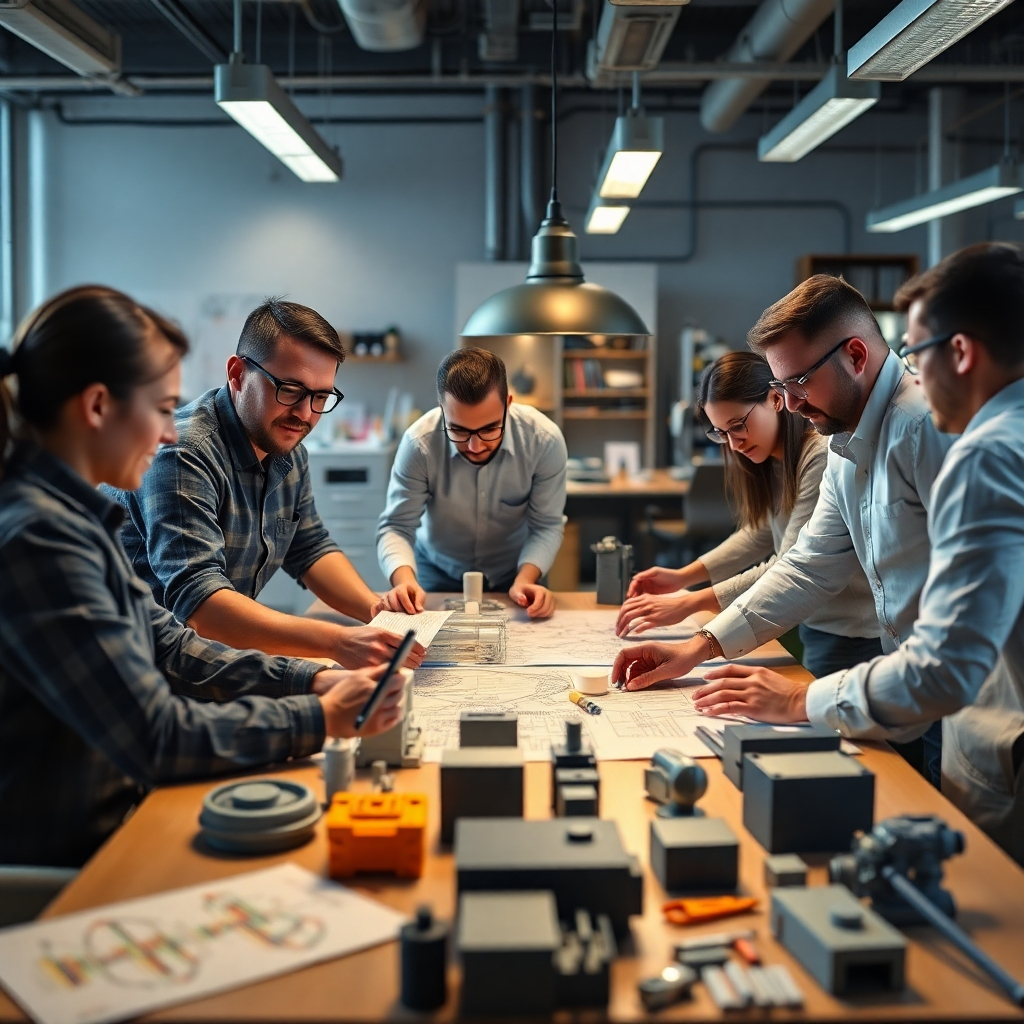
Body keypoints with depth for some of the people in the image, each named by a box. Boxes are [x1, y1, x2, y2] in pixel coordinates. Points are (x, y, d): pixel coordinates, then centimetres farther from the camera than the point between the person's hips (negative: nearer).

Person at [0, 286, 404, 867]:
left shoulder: (72, 515, 6)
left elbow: (166, 644, 9)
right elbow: (155, 738, -25)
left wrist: (313, 680, -1)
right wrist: (321, 719, -15)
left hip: (118, 812, 8)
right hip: (65, 863, -8)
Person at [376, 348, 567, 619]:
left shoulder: (544, 441, -21)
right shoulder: (419, 443, -24)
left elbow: (546, 526, -12)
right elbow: (396, 526, -18)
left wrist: (525, 580, -30)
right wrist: (404, 580, -38)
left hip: (512, 574, 1)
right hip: (437, 577, -1)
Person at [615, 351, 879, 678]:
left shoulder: (823, 456, -24)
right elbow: (759, 533, 12)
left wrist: (688, 603, -26)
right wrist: (683, 576, 0)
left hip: (853, 635, -8)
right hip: (814, 624, 8)